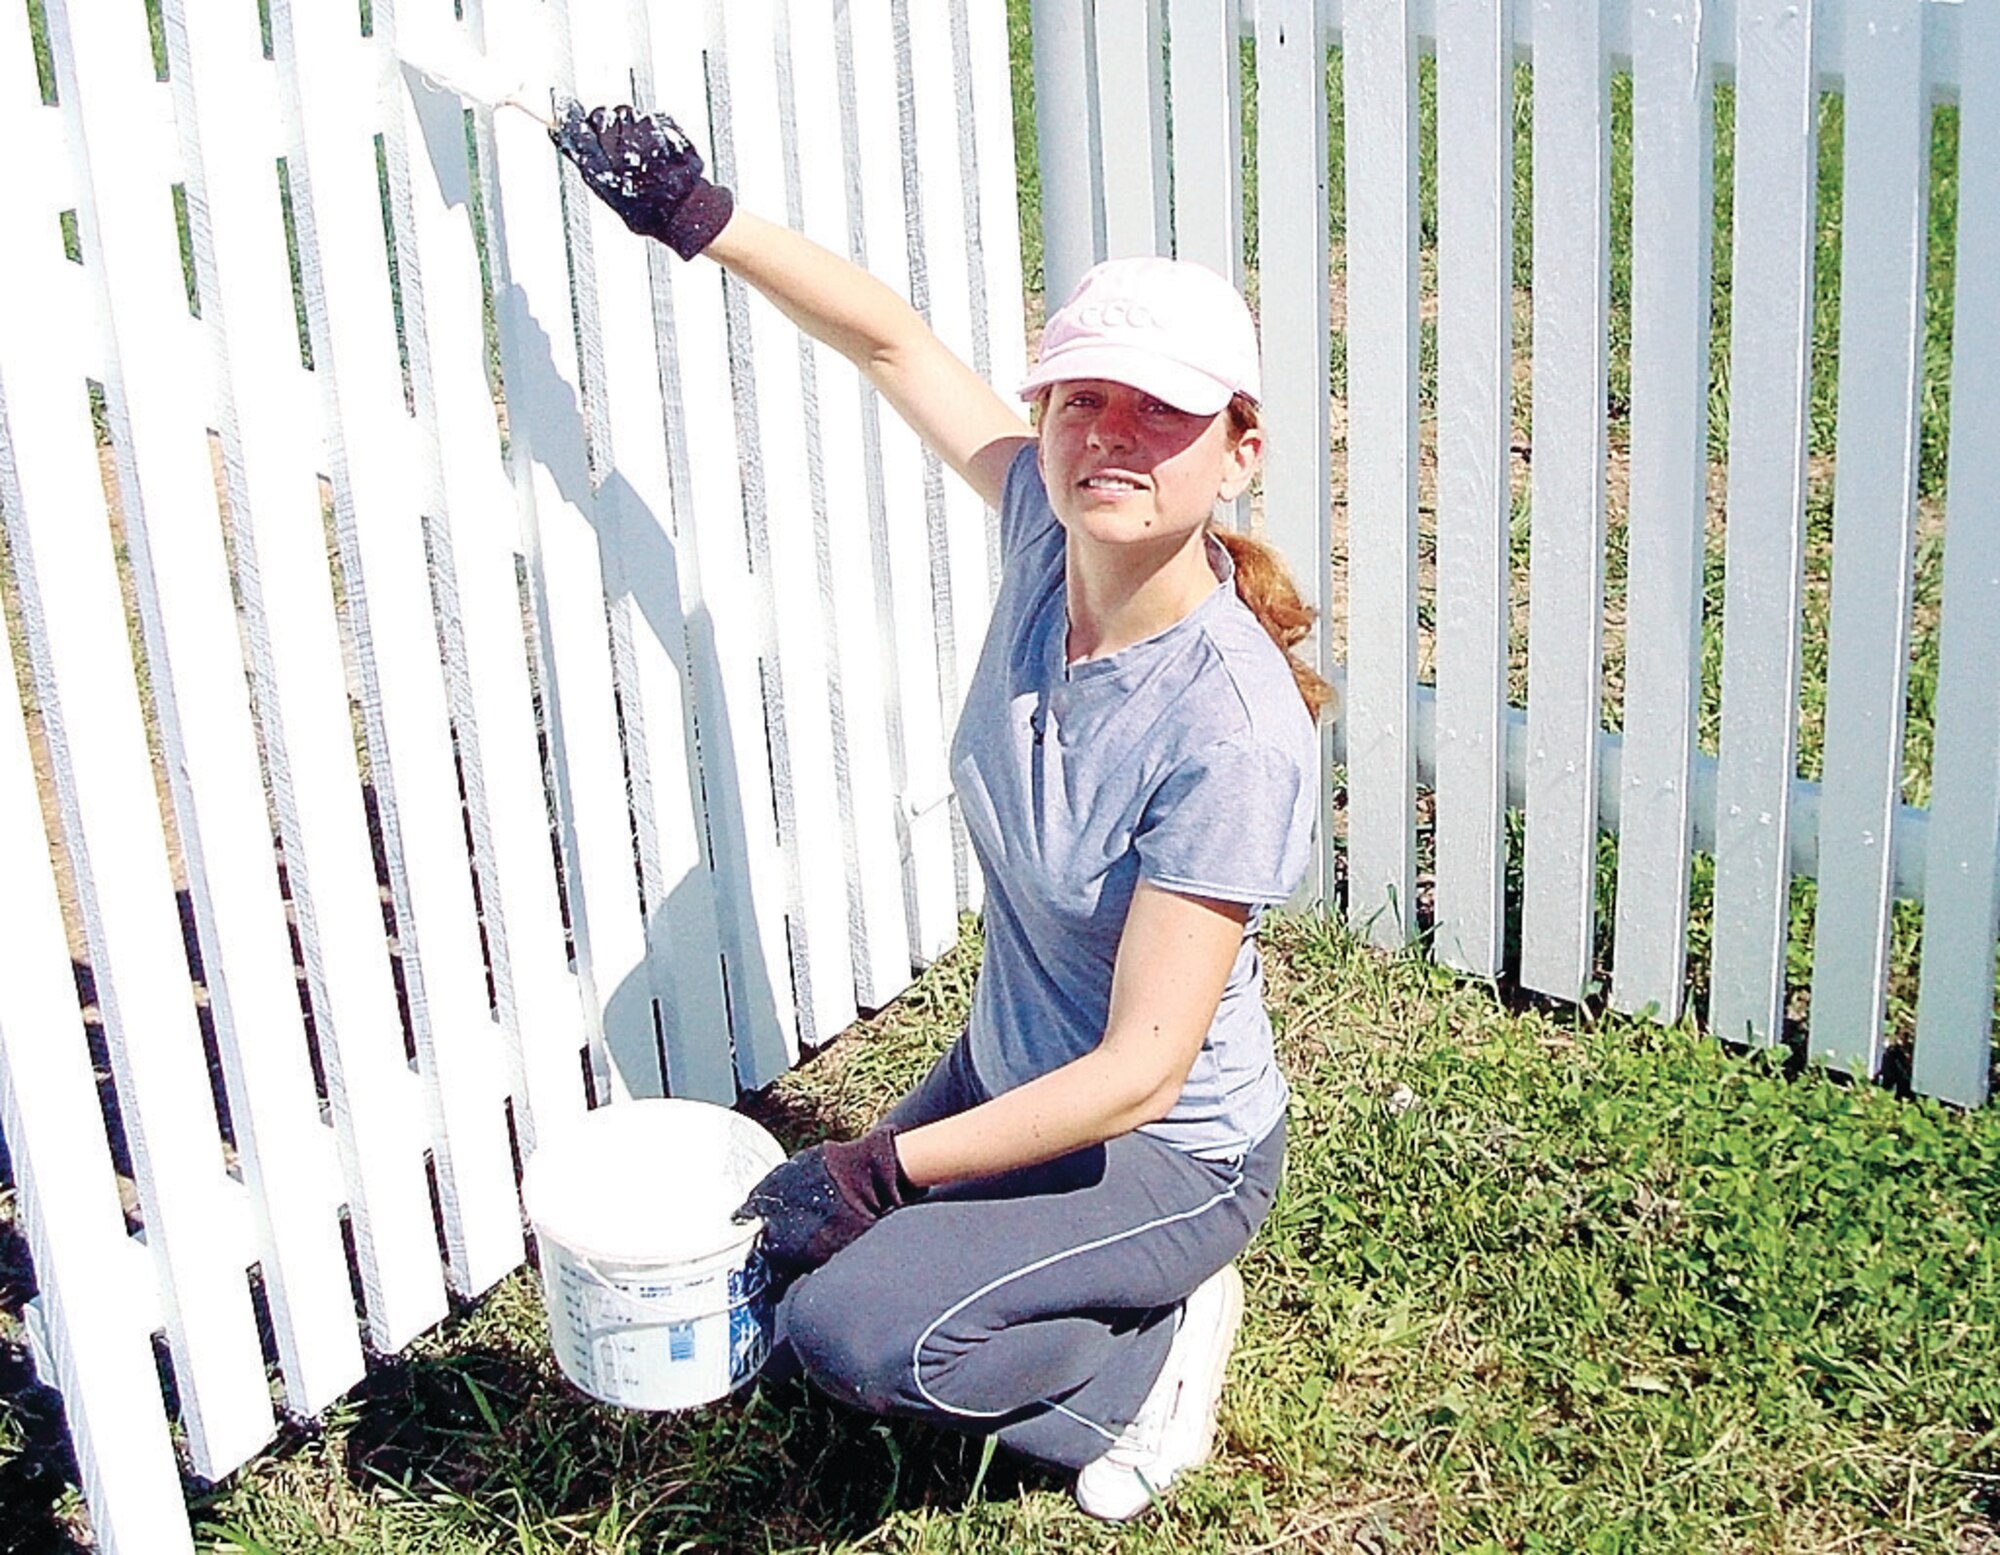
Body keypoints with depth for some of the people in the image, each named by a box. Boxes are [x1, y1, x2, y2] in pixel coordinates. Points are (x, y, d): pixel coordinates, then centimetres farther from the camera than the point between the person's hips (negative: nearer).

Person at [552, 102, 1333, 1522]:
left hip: (1171, 1155, -7)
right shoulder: (1048, 528, -15)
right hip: (1012, 1078, 7)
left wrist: (889, 1168, -24)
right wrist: (705, 221, -8)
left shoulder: (1231, 729, -32)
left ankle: (1151, 1355, 2)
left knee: (850, 1329, -22)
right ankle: (1081, 1315, 18)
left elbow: (1139, 1071, -29)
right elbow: (893, 343, 0)